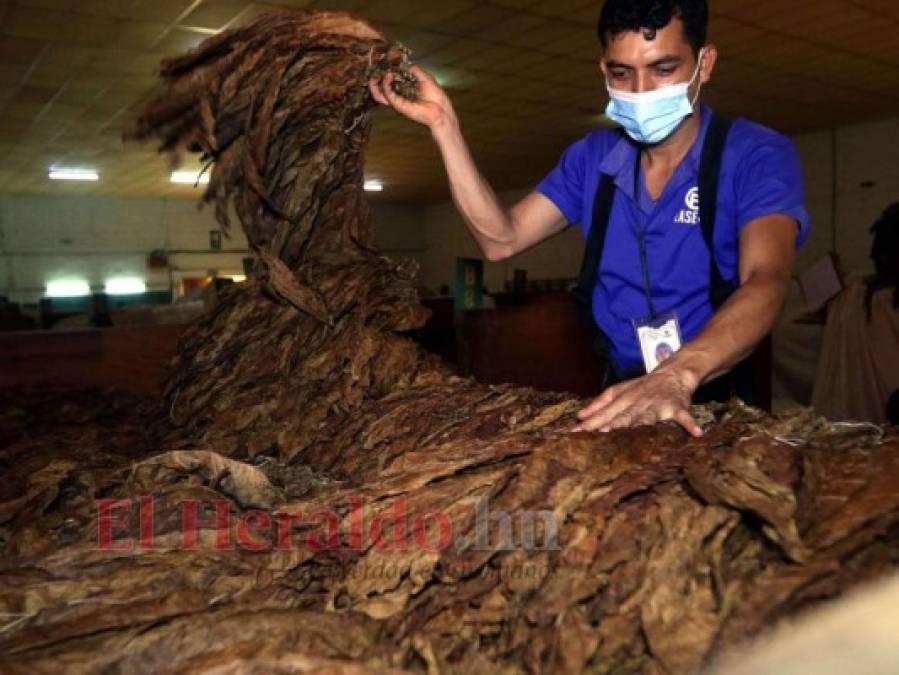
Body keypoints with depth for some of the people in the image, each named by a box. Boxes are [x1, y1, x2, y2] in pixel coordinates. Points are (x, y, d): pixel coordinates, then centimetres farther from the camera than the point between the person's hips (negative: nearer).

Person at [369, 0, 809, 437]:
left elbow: (765, 281, -24)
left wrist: (678, 375, -42)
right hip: (620, 388, 4)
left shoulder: (757, 156, -8)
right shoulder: (591, 157, 7)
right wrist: (444, 125, -7)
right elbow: (501, 239, 0)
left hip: (719, 396, -3)